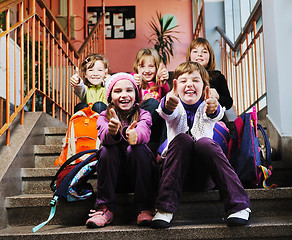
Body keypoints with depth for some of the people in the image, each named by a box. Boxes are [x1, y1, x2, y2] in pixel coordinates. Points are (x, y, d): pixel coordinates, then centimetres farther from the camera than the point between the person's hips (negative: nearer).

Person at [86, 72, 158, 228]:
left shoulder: (143, 115, 0)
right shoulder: (104, 117, 2)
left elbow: (144, 133, -26)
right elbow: (104, 136, -23)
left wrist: (135, 135, -51)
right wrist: (112, 131, -48)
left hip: (139, 173, -1)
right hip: (114, 174, 1)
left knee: (137, 149, -28)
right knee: (108, 150, -25)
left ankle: (145, 209, -22)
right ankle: (105, 208, -20)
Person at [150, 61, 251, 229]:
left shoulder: (206, 106, 1)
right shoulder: (175, 107, 1)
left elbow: (216, 114, -25)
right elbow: (166, 113, -25)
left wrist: (213, 109, -50)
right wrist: (167, 105, -51)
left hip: (204, 176, 0)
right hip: (178, 172, 0)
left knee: (205, 143, -28)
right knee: (182, 139, -27)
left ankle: (239, 206, -26)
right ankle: (165, 209, -29)